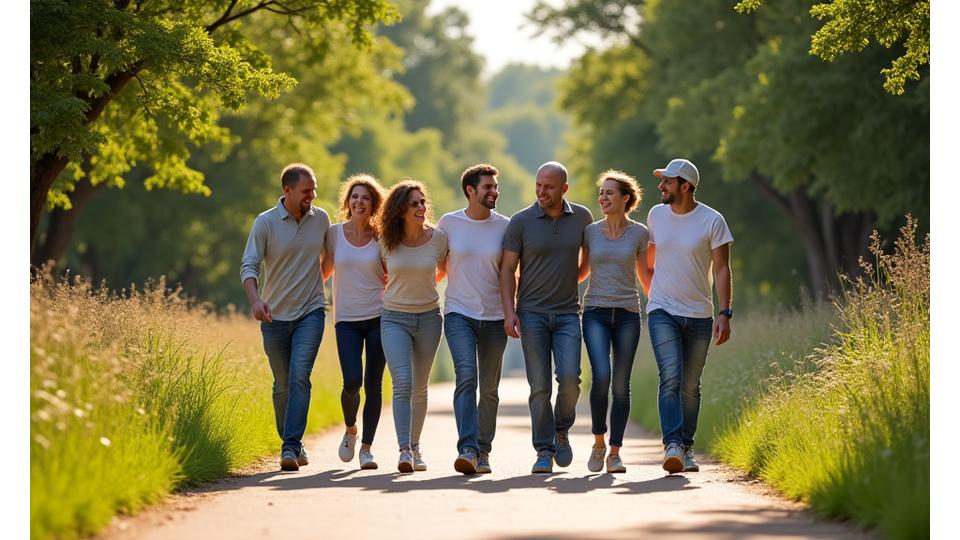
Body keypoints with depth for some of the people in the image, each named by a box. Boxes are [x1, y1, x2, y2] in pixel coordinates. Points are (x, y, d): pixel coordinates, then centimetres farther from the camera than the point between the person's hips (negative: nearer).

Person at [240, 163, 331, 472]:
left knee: (300, 376, -17)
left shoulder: (321, 219, 2)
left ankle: (290, 447, -22)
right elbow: (249, 266, -13)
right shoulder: (265, 223, -7)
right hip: (275, 316, 0)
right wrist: (255, 300, -29)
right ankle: (292, 444, 26)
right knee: (283, 385, 9)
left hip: (310, 312, 0)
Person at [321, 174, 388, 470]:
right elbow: (325, 270, 11)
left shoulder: (380, 237, 2)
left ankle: (366, 447, 8)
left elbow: (390, 277, 12)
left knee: (373, 384, -2)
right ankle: (350, 429, 16)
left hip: (378, 317, 1)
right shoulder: (335, 232, 2)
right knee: (352, 382, -14)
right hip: (347, 320, -1)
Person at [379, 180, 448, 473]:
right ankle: (404, 450, -24)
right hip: (394, 318, -1)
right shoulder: (387, 241, -7)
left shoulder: (438, 238, -6)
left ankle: (415, 446, 27)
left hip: (428, 317, 1)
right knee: (402, 383, -17)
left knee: (419, 388, 10)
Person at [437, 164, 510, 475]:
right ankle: (467, 449, -27)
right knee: (466, 376, -20)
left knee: (489, 389, 6)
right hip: (459, 312, -2)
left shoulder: (504, 226, 2)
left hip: (494, 316, 2)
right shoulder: (449, 223, 0)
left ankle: (483, 452, 19)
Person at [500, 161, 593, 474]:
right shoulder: (521, 222, -3)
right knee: (539, 386, -3)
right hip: (531, 313, -1)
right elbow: (507, 269, -1)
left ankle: (561, 431, 13)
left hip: (567, 313, 1)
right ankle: (544, 451, 4)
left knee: (569, 378, -14)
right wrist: (509, 312, -10)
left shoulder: (582, 218, 3)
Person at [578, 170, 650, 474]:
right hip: (596, 312, 0)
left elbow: (644, 274, 11)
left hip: (627, 314, 0)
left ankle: (615, 453, 7)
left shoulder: (639, 233, 2)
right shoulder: (591, 231, 5)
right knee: (601, 377, -18)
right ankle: (598, 441, 1)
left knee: (621, 384, 0)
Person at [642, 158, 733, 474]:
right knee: (670, 378, -16)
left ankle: (686, 449, 16)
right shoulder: (656, 215, 5)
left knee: (690, 386, 6)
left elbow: (722, 270, -5)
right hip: (663, 313, 1)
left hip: (699, 315, -1)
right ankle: (673, 446, -24)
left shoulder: (712, 221, -5)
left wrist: (724, 313, -12)